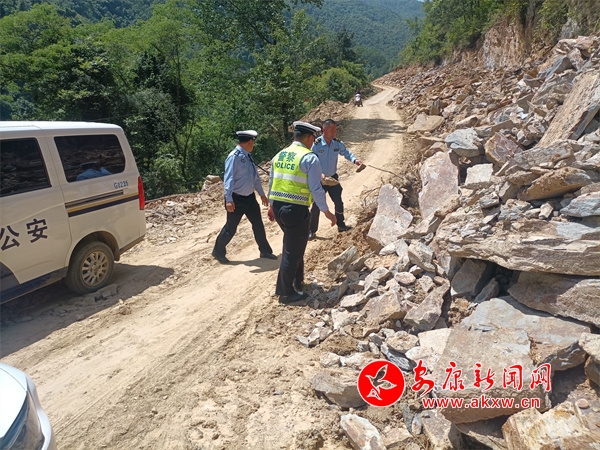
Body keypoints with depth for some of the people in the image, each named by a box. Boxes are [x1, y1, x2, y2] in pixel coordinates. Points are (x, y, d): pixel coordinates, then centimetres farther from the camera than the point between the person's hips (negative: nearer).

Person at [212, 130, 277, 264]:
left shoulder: (248, 156, 8)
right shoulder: (234, 156, -18)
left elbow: (255, 177, 16)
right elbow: (228, 178, -23)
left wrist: (262, 194, 21)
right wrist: (229, 200, -29)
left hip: (250, 197, 8)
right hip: (237, 199, -8)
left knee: (258, 224, 12)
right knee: (231, 228, 4)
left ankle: (265, 251, 27)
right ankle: (218, 252, 24)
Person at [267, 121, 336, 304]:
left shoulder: (279, 155, 11)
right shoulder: (310, 158, -11)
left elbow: (272, 183, 17)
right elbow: (316, 189, -14)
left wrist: (272, 206, 29)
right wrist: (326, 212, -4)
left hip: (278, 207, 8)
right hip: (296, 209, -8)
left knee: (294, 246, 25)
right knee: (292, 251, 5)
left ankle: (297, 281, 39)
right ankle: (286, 293, 17)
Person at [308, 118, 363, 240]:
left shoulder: (337, 143, -5)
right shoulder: (316, 144, -18)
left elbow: (346, 153, 4)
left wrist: (354, 160, -17)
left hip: (333, 177, 4)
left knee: (338, 202, 11)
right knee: (316, 206, 1)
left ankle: (341, 225, 32)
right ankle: (311, 231, 14)